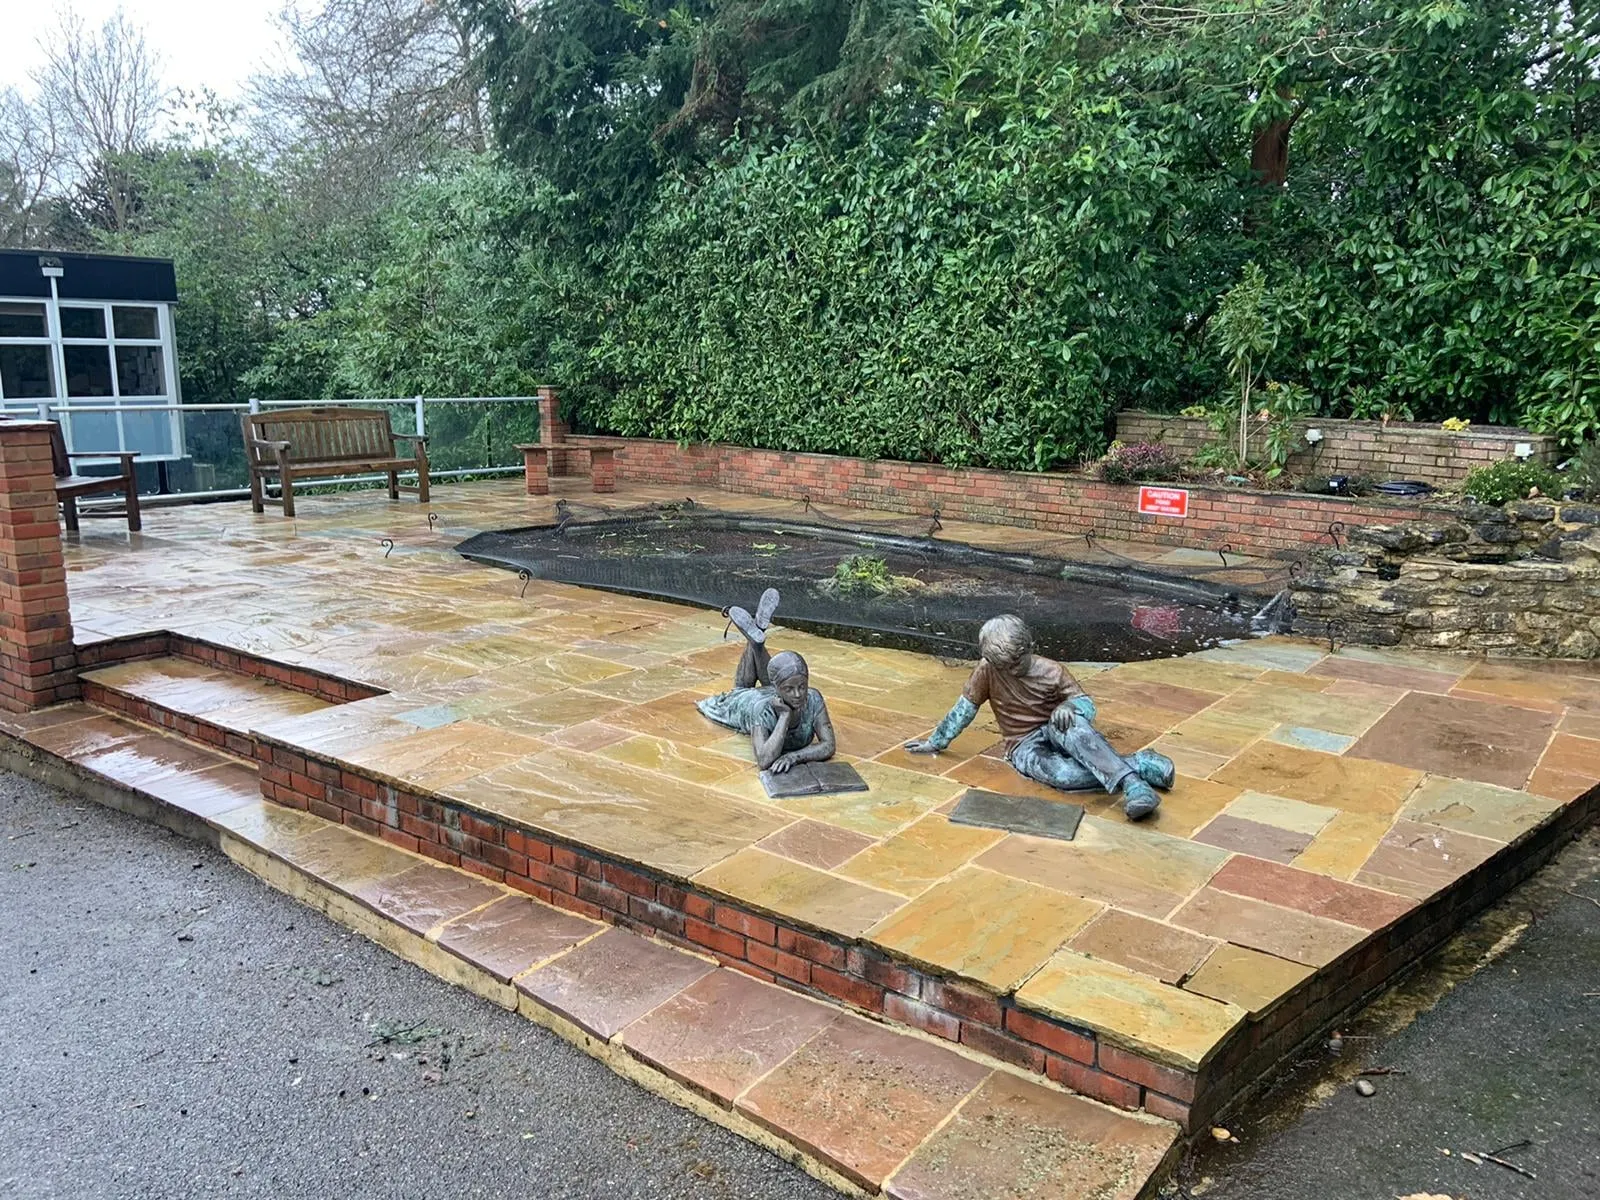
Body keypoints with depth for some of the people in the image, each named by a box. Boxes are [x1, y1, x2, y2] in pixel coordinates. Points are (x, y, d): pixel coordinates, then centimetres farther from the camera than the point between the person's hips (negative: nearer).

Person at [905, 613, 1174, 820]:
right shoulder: (988, 671, -8)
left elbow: (1087, 703, -4)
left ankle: (1129, 781, -46)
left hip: (1055, 733, 0)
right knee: (1062, 774, -38)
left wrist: (1068, 706, -28)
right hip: (1025, 747, 0)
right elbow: (964, 708, 1)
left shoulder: (1053, 672, -8)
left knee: (1067, 722, -40)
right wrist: (935, 742, 4)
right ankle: (1138, 766, -29)